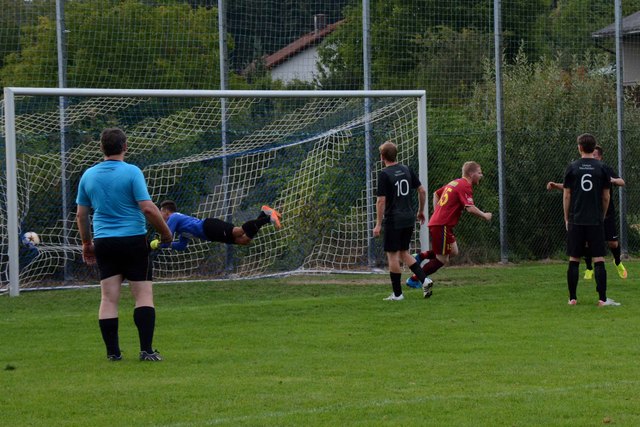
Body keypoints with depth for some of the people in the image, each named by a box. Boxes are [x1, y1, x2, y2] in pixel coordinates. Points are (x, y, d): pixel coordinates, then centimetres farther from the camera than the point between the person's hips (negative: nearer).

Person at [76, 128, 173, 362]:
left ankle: (112, 351, 4)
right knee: (144, 295, 1)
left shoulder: (88, 175, 6)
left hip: (104, 241, 4)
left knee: (109, 298, 5)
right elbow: (148, 208, -15)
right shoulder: (132, 172, -9)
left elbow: (81, 214, 13)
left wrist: (87, 243, 24)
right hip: (133, 240, -4)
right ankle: (146, 349, -7)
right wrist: (165, 232, -1)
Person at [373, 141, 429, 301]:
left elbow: (381, 200, -15)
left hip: (393, 220, -6)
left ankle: (397, 293, 5)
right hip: (409, 218, 6)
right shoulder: (407, 170, 7)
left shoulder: (384, 174, -12)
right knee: (403, 253, 18)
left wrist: (378, 224, -11)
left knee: (392, 255, 2)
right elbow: (422, 191, 10)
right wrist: (421, 211, 22)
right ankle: (424, 279, 3)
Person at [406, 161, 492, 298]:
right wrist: (484, 216, -7)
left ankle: (420, 256, 10)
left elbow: (436, 194, 27)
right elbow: (470, 208, -23)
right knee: (442, 260, -2)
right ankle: (414, 280, 1)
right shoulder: (465, 186, -13)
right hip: (442, 225, -10)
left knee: (453, 252, 14)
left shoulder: (454, 183, 17)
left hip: (436, 221, 10)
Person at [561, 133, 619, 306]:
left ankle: (572, 298, 7)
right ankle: (602, 299, -6)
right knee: (599, 259, -1)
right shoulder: (601, 168, 0)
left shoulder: (572, 168, 0)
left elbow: (566, 195, 2)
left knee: (574, 260, 6)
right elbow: (606, 196, 5)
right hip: (596, 221, 0)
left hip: (576, 221, 0)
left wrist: (567, 218, 12)